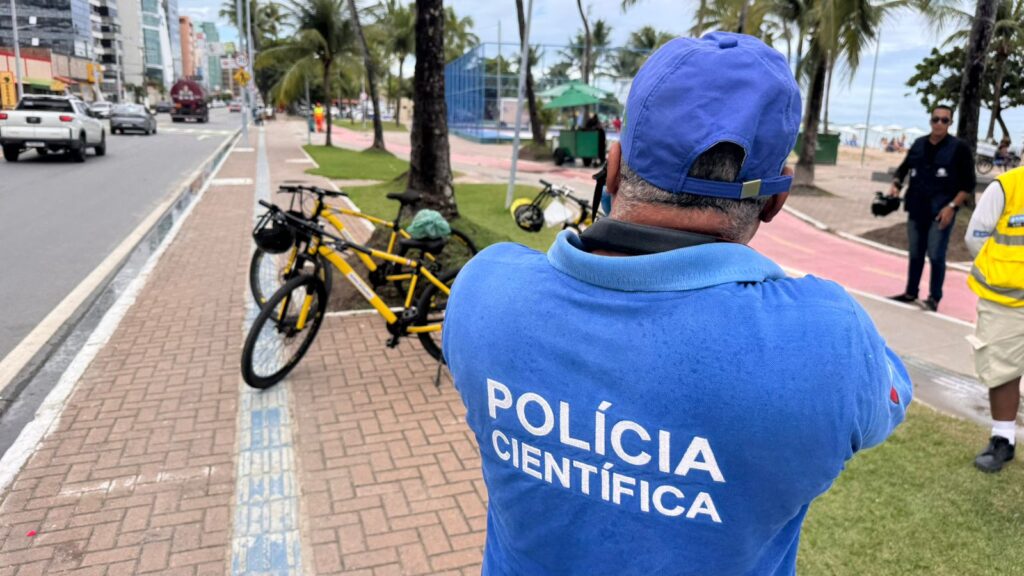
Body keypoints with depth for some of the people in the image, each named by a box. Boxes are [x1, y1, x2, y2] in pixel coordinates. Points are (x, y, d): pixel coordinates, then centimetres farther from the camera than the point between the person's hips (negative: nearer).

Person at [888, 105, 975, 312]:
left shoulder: (959, 147, -5)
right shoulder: (919, 144, 8)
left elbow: (968, 184, -5)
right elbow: (904, 168, 20)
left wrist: (952, 206, -14)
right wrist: (896, 185, 1)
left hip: (941, 211, -4)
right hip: (916, 209, 5)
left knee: (936, 256, -6)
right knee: (915, 254, 13)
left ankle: (934, 298, 6)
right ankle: (911, 292, 25)